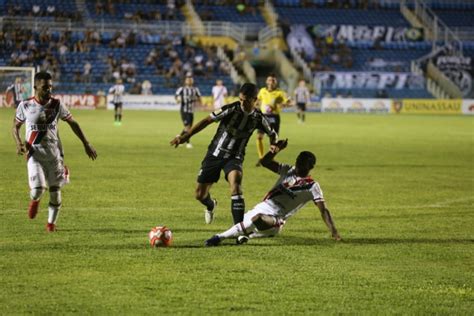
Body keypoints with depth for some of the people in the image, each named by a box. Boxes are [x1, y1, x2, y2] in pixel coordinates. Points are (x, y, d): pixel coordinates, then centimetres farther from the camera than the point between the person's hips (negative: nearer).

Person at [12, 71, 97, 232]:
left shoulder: (57, 105, -3)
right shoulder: (25, 106, -5)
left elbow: (72, 123, 9)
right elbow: (16, 126, 9)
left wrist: (86, 144, 7)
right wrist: (19, 143, -10)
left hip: (53, 154, 2)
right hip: (34, 154, -2)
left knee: (55, 191, 2)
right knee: (37, 190, -17)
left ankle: (51, 223, 23)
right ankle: (35, 200, 21)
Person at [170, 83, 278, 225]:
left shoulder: (258, 118, -7)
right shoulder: (231, 109, -16)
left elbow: (272, 134, 11)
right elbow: (207, 120, -14)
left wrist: (274, 145, -11)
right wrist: (185, 136, -18)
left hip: (234, 157, 0)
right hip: (215, 154, 0)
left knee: (235, 181, -33)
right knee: (200, 195, 5)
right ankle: (211, 205, 45)